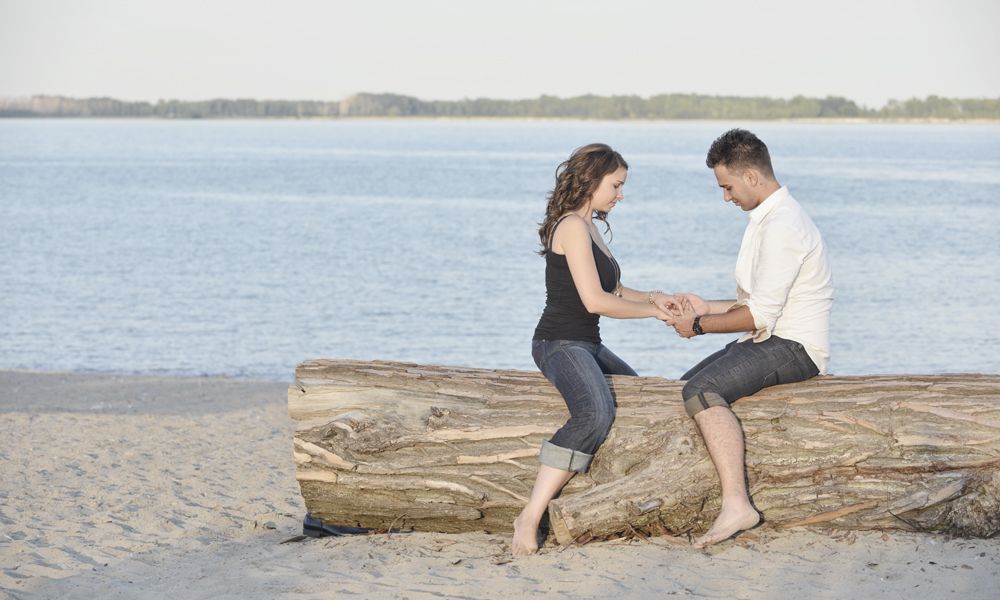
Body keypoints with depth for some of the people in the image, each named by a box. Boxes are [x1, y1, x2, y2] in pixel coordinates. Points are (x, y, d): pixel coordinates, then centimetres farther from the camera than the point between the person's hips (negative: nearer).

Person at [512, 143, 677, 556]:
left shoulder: (588, 227, 18)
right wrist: (653, 311, -8)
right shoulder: (572, 226, -13)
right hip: (561, 343, -11)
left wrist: (652, 297, 7)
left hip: (586, 347, 11)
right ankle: (530, 517, -39)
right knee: (596, 413, -36)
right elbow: (595, 300, -19)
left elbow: (613, 290, 25)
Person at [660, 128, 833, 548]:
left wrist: (700, 325, -9)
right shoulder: (768, 218, 17)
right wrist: (707, 307, 15)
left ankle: (736, 504, -36)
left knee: (702, 391, -29)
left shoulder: (780, 226, -18)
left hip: (794, 348, -11)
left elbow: (761, 315, -21)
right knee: (689, 387, 16)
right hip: (770, 340, 11)